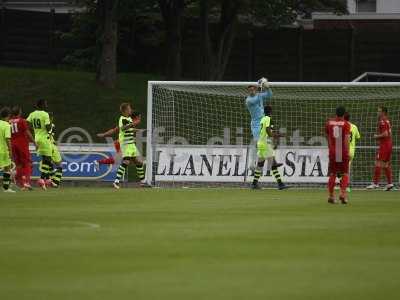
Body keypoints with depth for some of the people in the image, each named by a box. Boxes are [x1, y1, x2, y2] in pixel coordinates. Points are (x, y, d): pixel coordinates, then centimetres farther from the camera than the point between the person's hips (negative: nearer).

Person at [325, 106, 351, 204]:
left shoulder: (329, 123, 7)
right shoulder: (346, 124, -5)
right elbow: (347, 138, -14)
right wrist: (348, 152, -16)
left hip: (332, 152, 3)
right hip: (343, 152, -3)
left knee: (332, 174, 10)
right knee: (345, 174, 6)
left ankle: (331, 196, 10)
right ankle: (343, 194, -10)